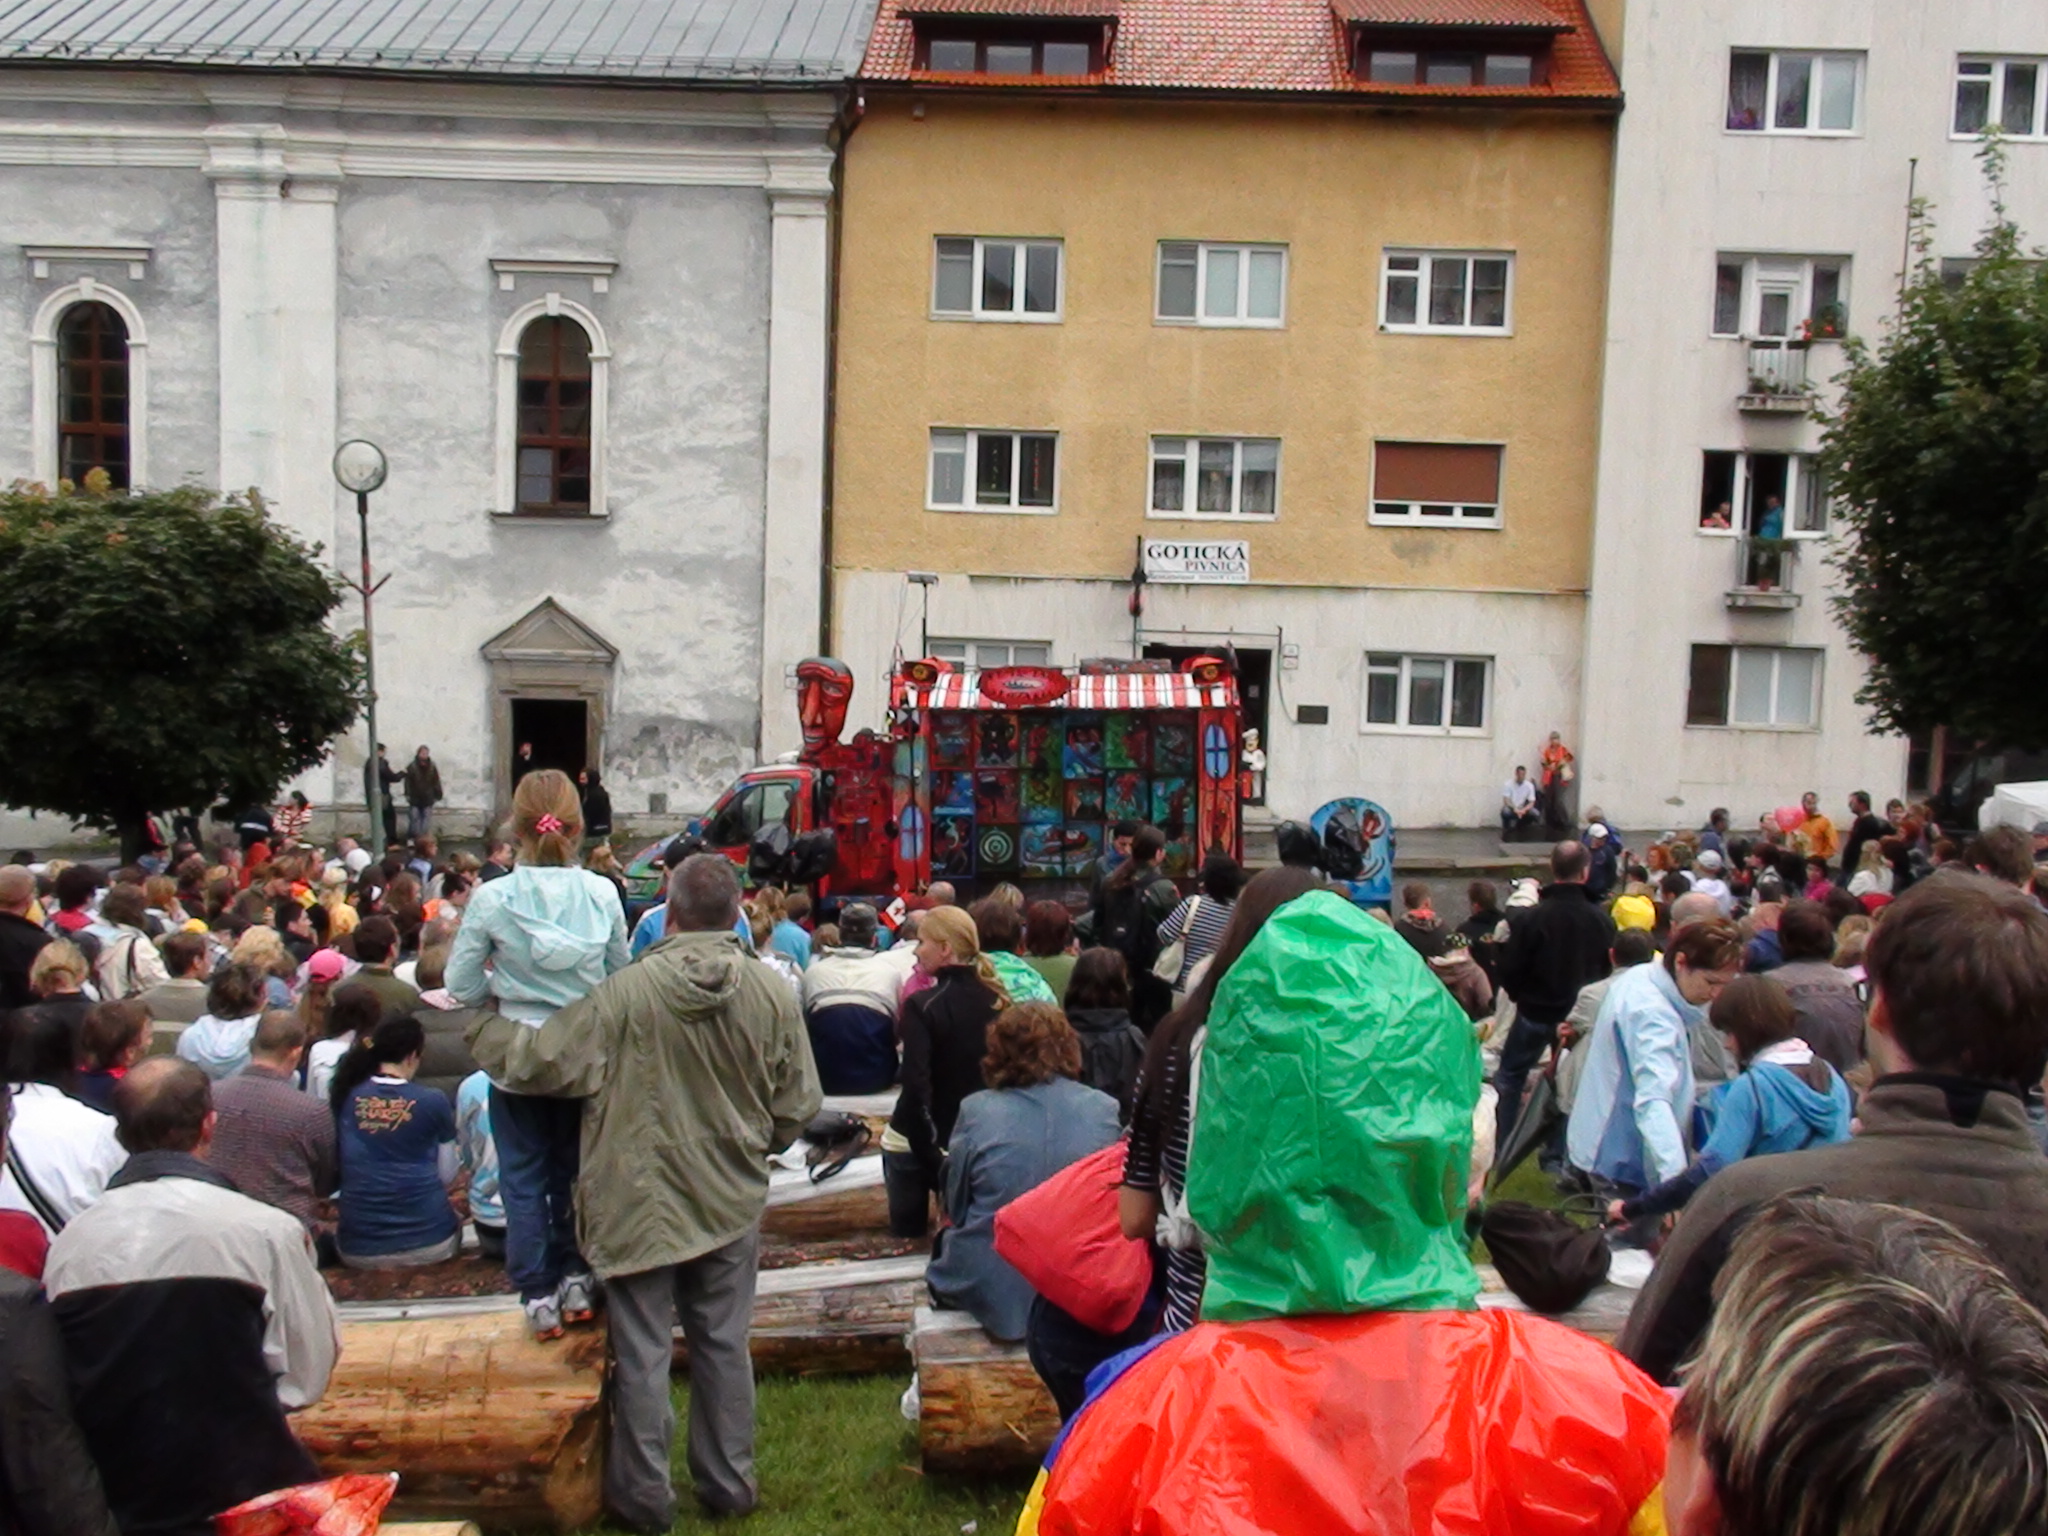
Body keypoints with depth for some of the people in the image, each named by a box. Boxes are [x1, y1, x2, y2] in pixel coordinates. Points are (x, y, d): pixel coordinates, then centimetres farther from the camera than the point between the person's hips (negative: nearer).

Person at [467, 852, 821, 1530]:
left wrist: (486, 1028, 7)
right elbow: (797, 1107, -1)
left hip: (642, 1202, -3)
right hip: (732, 1201, 3)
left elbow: (539, 1061, -12)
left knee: (642, 1351, 10)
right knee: (723, 1343, 16)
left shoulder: (626, 992, -19)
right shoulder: (773, 995, -9)